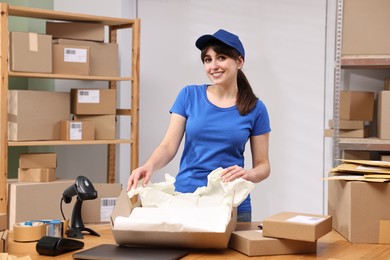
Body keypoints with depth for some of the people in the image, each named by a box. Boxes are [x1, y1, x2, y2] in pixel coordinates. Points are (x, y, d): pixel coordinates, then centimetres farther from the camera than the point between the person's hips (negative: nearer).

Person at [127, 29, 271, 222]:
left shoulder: (255, 109, 0)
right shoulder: (189, 96, 1)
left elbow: (263, 165, 3)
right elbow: (168, 146, -4)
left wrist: (249, 174, -19)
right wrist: (149, 166, -24)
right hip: (185, 197, 0)